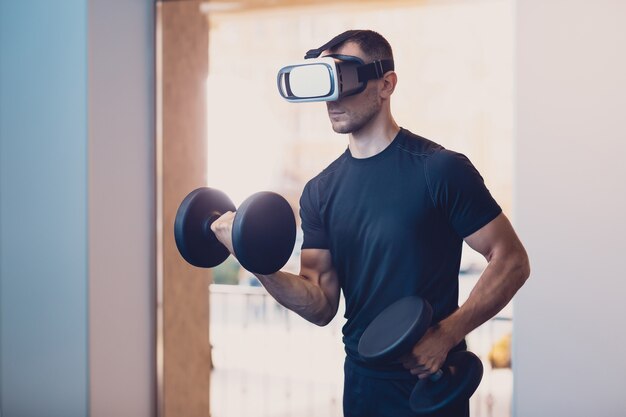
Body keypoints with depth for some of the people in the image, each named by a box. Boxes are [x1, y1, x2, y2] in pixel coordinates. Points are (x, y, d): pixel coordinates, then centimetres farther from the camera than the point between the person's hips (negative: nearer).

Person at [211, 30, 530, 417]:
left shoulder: (439, 169, -12)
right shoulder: (321, 191, 3)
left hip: (430, 384, -5)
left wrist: (445, 335, -21)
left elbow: (512, 261, -12)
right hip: (361, 382, 5)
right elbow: (321, 306, 0)